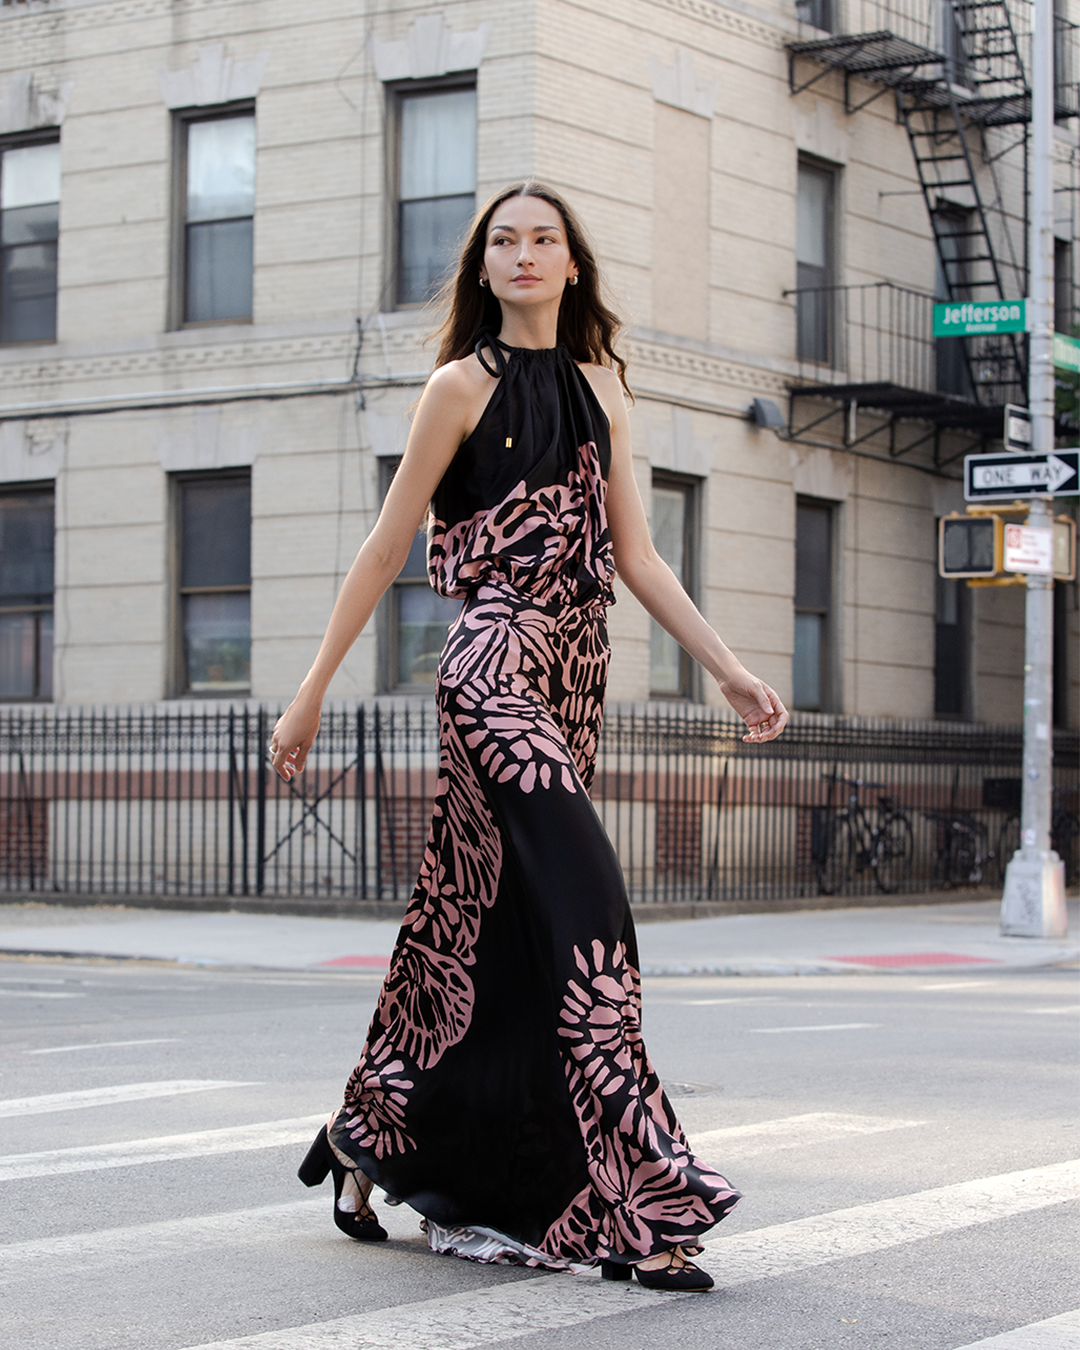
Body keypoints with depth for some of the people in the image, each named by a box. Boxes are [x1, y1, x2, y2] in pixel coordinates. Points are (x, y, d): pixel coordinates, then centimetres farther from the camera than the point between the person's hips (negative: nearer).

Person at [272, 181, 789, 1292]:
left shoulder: (599, 384, 17)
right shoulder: (464, 385, 0)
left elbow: (632, 554, 15)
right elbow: (386, 546, 1)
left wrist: (726, 668, 8)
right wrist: (311, 692, 0)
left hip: (575, 673, 7)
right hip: (494, 656, -7)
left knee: (501, 926, 7)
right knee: (586, 905, -17)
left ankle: (377, 1138, 20)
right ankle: (636, 1200, -18)